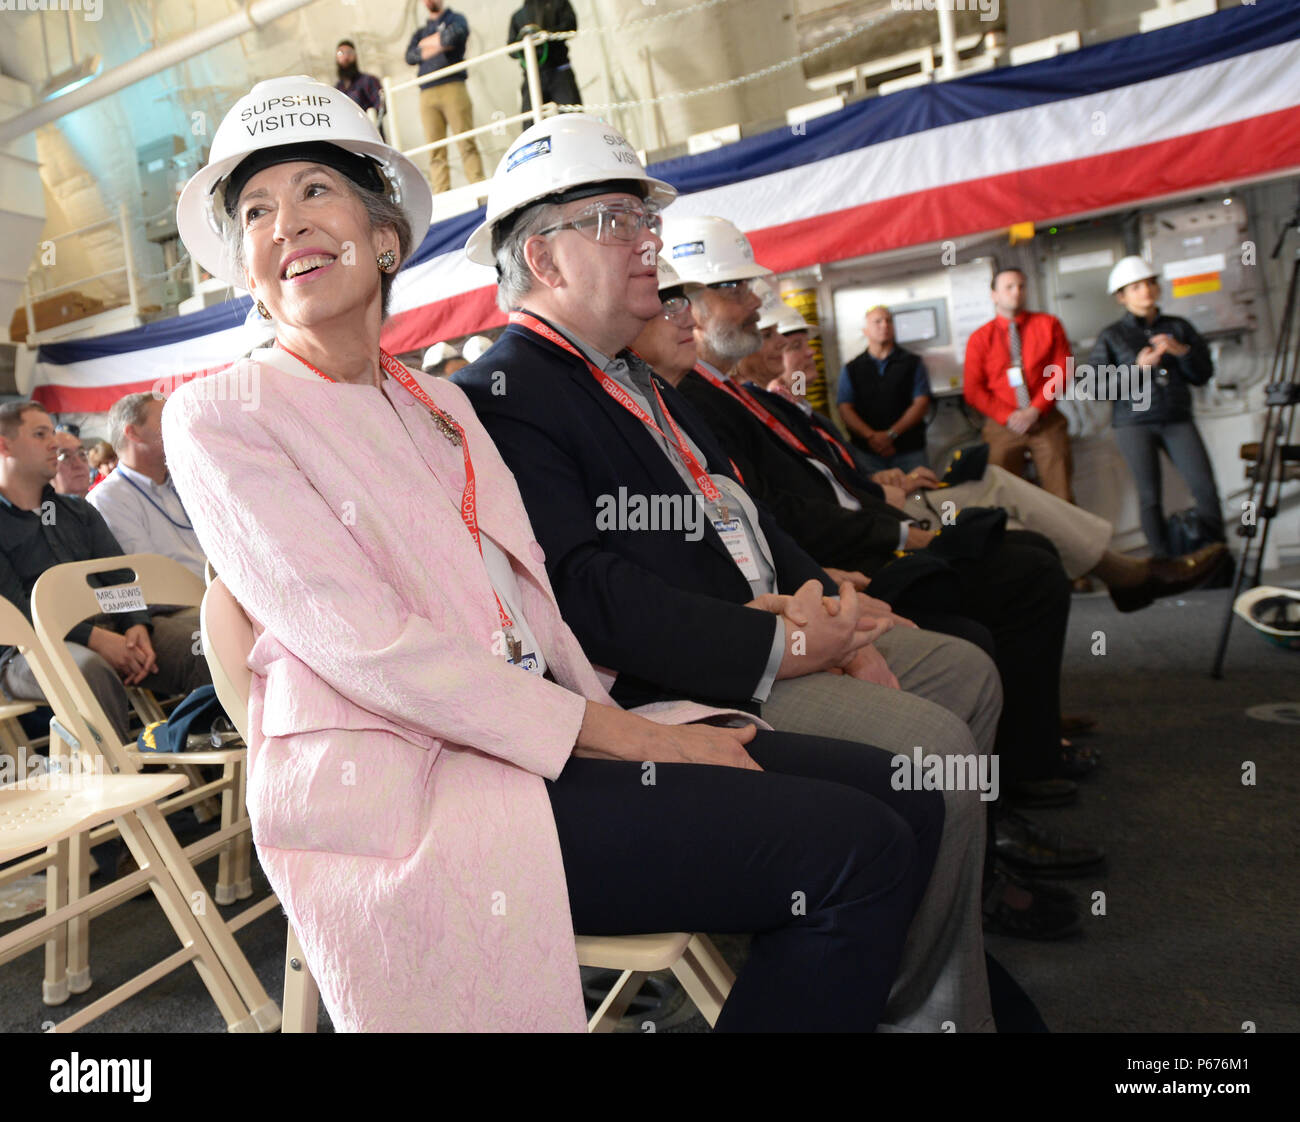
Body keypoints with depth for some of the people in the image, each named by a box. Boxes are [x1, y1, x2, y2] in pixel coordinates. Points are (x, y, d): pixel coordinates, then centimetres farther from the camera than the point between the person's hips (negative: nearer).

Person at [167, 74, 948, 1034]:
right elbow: (369, 649, -14)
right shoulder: (218, 417, -2)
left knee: (901, 797, -5)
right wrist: (617, 735, -16)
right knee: (856, 851, -18)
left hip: (545, 730, 7)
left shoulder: (438, 400, 18)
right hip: (401, 782, -6)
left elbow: (525, 595, 13)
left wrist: (621, 720, -3)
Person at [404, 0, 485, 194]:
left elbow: (452, 37, -7)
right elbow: (410, 56, 8)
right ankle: (441, 197, -10)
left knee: (466, 143, -12)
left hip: (453, 87, -3)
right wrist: (439, 44, 0)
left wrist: (426, 43, 9)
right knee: (436, 151, -6)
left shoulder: (456, 19, 16)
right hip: (427, 94, 3)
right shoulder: (421, 32, 26)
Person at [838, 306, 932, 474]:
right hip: (867, 452, 0)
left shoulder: (913, 363, 12)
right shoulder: (851, 369, 12)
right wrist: (871, 436, -13)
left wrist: (891, 434, -11)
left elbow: (921, 403, 2)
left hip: (909, 451, 0)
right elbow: (845, 409, 3)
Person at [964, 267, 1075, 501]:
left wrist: (1035, 410, -10)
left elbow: (1062, 371, 3)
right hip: (1002, 428, 0)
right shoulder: (980, 338, 7)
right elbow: (972, 390, 2)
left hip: (1046, 422, 1)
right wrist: (1008, 417, -9)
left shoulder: (1048, 325, 9)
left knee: (1061, 499, -5)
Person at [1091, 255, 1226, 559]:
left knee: (1205, 487, -9)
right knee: (1149, 495, -1)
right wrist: (1137, 367, -13)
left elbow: (1204, 374, 11)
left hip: (1177, 419, 2)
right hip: (1134, 422, -2)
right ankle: (1164, 563, 9)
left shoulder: (1179, 327, 13)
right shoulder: (1112, 336, 5)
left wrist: (1182, 352, -7)